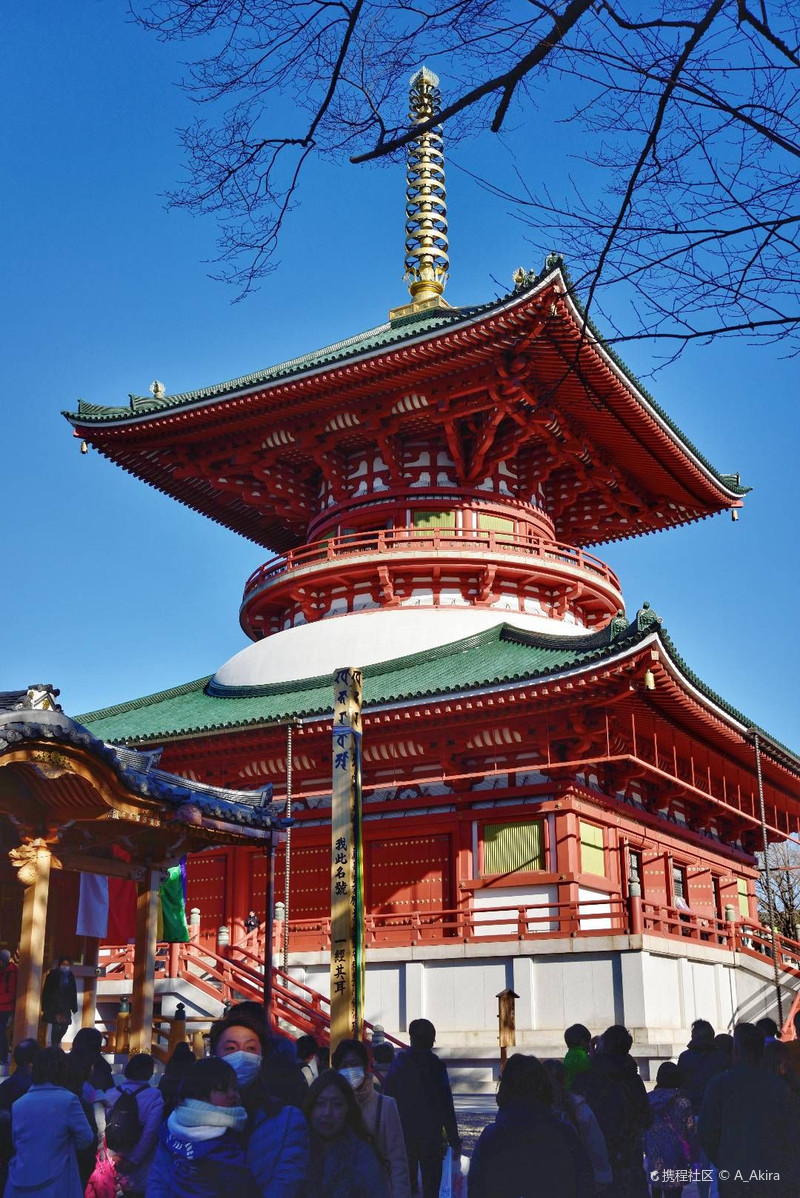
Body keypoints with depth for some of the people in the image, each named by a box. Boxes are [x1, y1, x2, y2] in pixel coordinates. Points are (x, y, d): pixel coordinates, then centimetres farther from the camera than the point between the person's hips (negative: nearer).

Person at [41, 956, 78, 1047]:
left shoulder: (71, 976, 6)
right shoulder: (53, 975, -4)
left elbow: (73, 993, 8)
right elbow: (46, 991, -5)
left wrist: (74, 1008, 3)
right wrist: (45, 1007, -10)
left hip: (65, 1006, 4)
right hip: (53, 1005, -4)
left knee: (64, 1027, 2)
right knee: (55, 1027, -8)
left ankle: (55, 1045, 23)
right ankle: (54, 1047, 1)